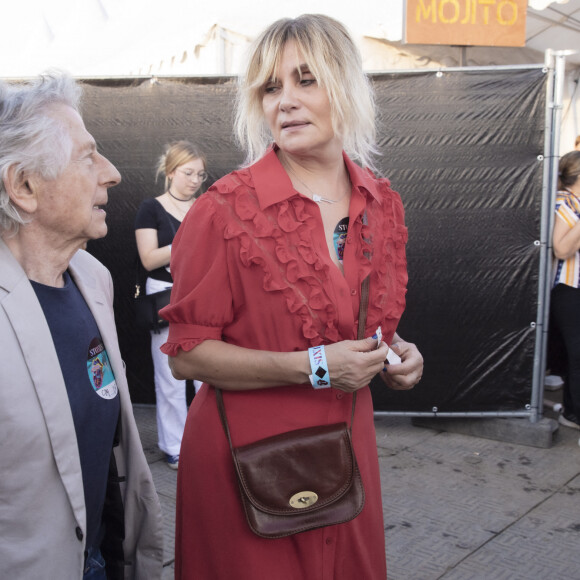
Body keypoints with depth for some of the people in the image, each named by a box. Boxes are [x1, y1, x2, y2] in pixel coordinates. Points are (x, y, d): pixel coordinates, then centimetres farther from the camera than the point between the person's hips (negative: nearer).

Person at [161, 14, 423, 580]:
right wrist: (311, 367, -21)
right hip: (247, 454, -5)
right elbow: (187, 353, -14)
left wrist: (394, 353, -4)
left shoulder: (381, 204, 2)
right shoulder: (226, 209, -15)